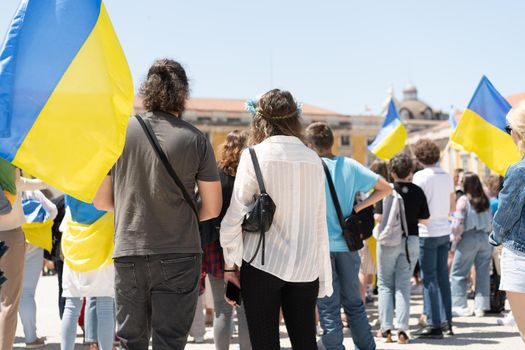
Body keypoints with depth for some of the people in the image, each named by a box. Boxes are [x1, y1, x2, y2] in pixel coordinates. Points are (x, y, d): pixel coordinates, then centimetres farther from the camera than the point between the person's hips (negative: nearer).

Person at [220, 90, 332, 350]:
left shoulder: (254, 155, -5)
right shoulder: (313, 159, 5)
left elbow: (235, 214, -8)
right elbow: (320, 223, 6)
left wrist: (230, 263, 2)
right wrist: (324, 279, 12)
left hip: (262, 263, -3)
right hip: (305, 267, 3)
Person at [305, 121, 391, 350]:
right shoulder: (350, 166, 4)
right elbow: (385, 188, 4)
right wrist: (357, 209, 2)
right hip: (347, 244, 4)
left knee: (328, 308, 2)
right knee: (354, 303, 16)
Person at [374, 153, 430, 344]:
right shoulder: (418, 192, -2)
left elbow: (379, 217, -14)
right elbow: (424, 219, -1)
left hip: (389, 240, -2)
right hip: (411, 240, 2)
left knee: (385, 284, 10)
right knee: (403, 284, 7)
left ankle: (386, 328, 6)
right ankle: (402, 329, 0)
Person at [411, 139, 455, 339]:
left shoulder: (420, 176, -12)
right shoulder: (447, 176, 8)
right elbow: (452, 207, 14)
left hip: (428, 232, -6)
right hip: (445, 231, 6)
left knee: (429, 279, -2)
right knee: (443, 276, 12)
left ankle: (434, 325, -1)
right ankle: (447, 322, 16)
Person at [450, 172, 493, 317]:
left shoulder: (464, 200, -8)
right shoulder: (486, 201, 7)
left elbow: (458, 224, -11)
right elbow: (491, 222, 6)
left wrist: (456, 237, 2)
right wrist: (488, 234, 14)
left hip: (469, 239, -5)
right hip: (485, 238, 5)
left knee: (458, 273, 4)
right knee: (483, 273, 9)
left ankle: (460, 305, 2)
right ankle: (481, 306, 10)